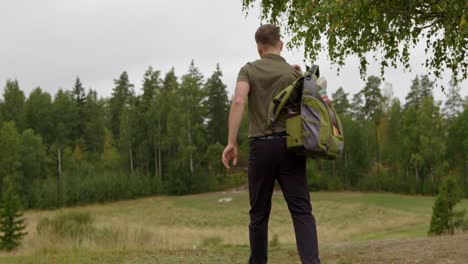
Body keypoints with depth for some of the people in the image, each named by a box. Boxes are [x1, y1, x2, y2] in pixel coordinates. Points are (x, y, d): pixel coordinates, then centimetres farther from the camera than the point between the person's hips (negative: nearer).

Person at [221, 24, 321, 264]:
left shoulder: (249, 70, 6)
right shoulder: (294, 73, 10)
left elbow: (238, 100, -12)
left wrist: (231, 142, -14)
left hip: (261, 146, 0)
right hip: (290, 145, 0)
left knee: (259, 213, 12)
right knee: (301, 211, -6)